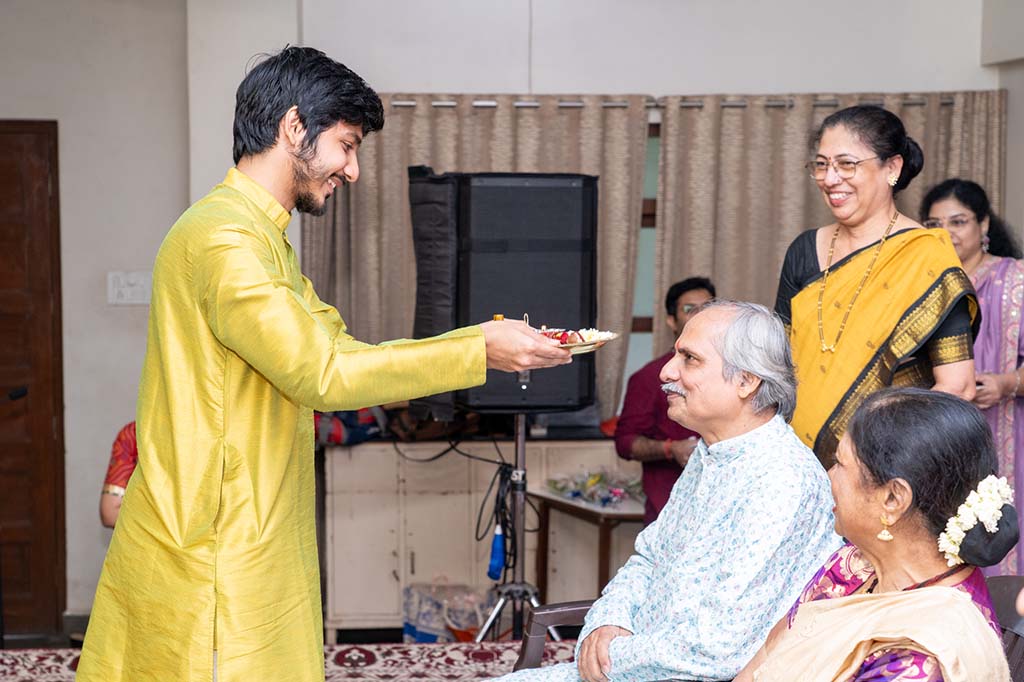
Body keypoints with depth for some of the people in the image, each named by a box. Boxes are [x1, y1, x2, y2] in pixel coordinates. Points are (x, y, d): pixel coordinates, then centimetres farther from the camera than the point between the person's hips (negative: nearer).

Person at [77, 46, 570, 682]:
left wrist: (483, 344, 6)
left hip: (250, 545, 10)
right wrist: (474, 352, -17)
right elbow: (321, 373, -22)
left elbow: (338, 349, 14)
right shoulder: (222, 238, -17)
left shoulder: (263, 240, 18)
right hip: (208, 558, -10)